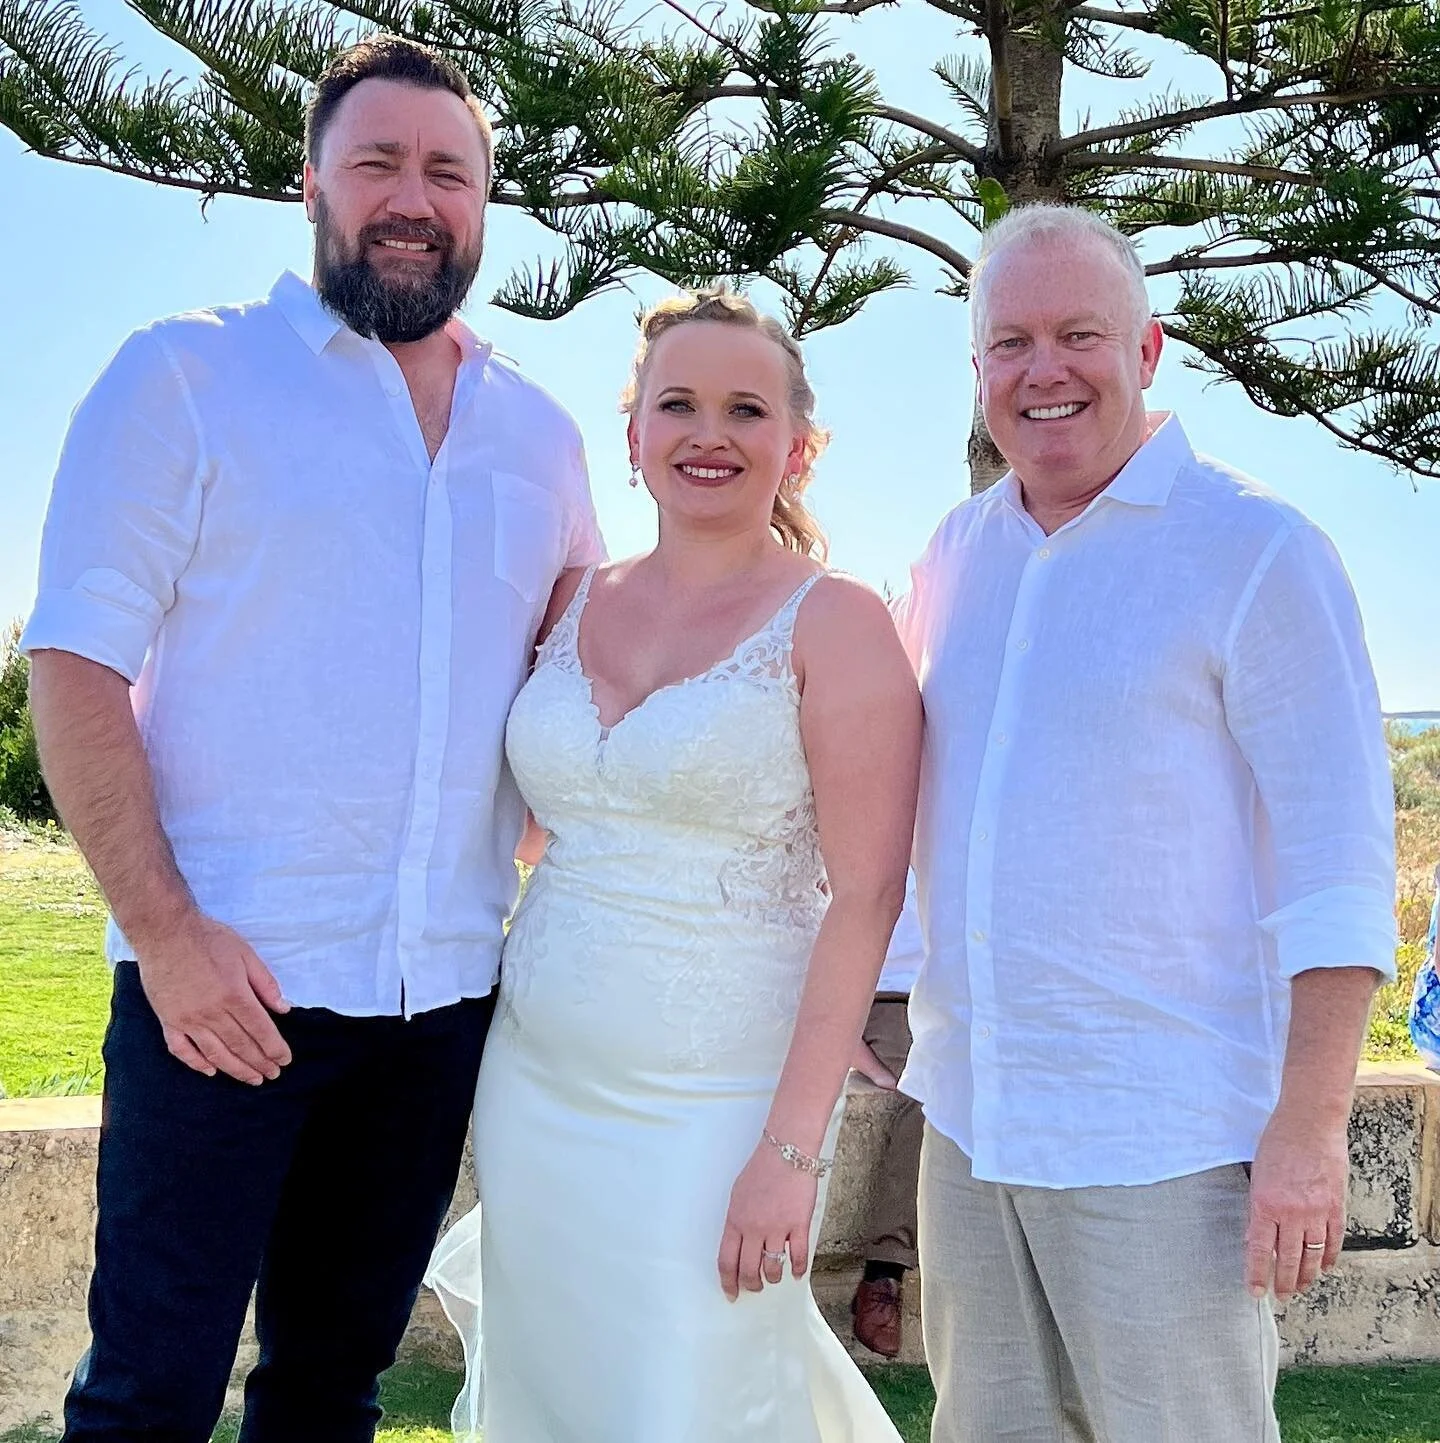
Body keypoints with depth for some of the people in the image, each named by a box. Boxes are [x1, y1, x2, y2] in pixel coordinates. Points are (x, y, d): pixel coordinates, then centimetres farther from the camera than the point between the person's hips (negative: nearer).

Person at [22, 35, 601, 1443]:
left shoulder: (540, 435, 12)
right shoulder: (188, 375, -1)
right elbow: (76, 663, -7)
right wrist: (165, 931, -16)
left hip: (446, 994, 4)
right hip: (224, 980, -4)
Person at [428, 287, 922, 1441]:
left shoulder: (835, 624, -7)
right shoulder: (570, 603, 7)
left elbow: (864, 899, -12)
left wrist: (792, 1149, -18)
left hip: (715, 1113, -5)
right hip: (535, 1090, 5)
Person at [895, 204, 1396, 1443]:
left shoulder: (1256, 552, -8)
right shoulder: (955, 552, 11)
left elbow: (1338, 860, -12)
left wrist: (1310, 1130, -17)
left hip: (1164, 1140, -6)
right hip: (968, 1115, 6)